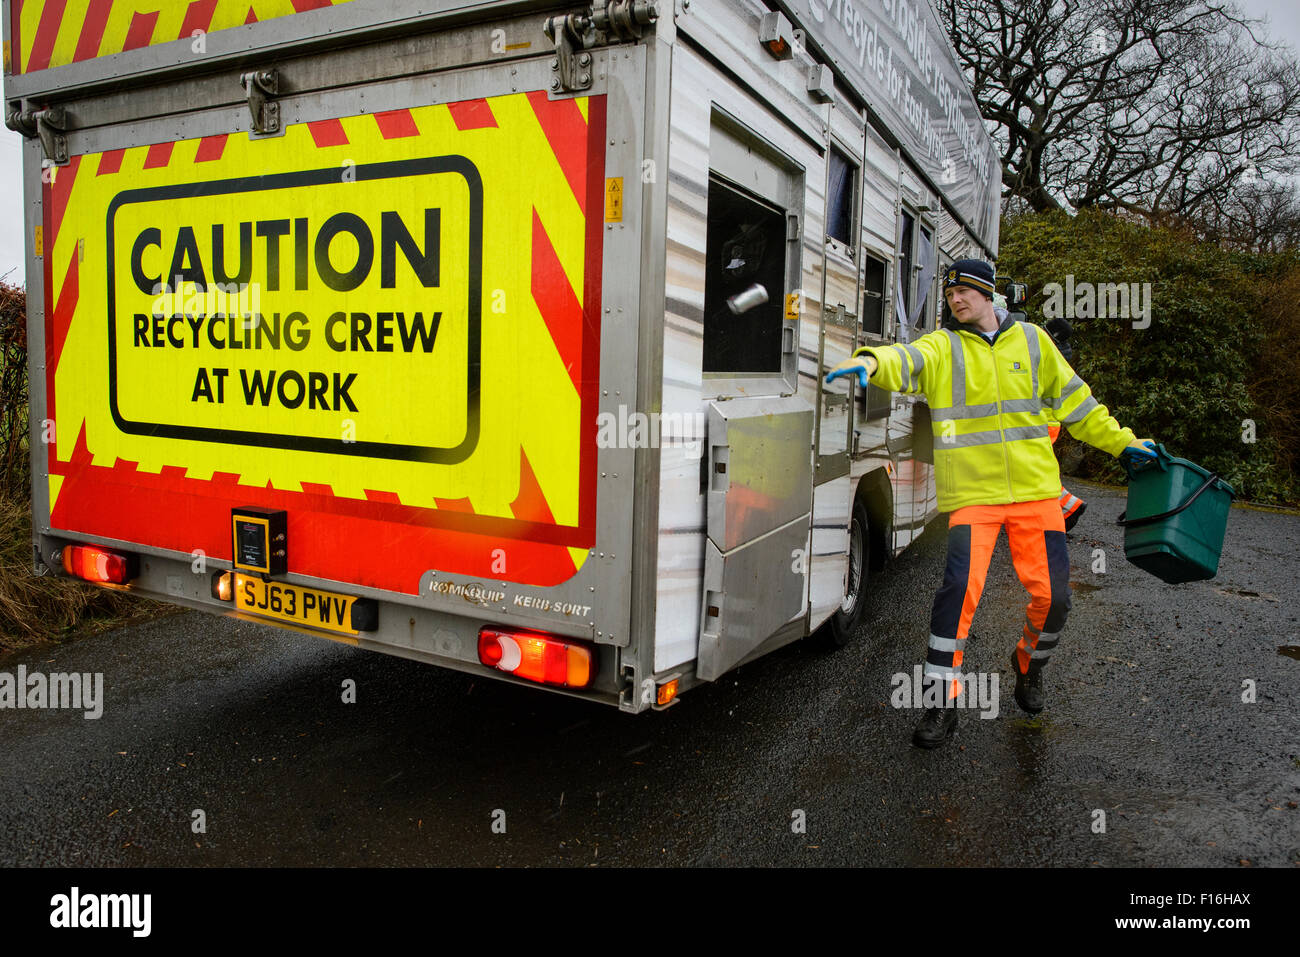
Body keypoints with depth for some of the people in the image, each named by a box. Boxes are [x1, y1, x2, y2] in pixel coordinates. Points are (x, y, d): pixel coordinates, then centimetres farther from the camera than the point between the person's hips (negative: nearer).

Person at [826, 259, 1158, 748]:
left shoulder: (1031, 340, 12)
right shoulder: (941, 347, 3)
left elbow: (1074, 400, 21)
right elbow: (906, 360, -20)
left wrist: (1120, 441, 20)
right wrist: (872, 361, -43)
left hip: (1035, 490, 3)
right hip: (972, 492, -2)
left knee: (1052, 595, 2)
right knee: (961, 586, -17)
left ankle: (1029, 665, 35)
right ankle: (941, 700, -2)